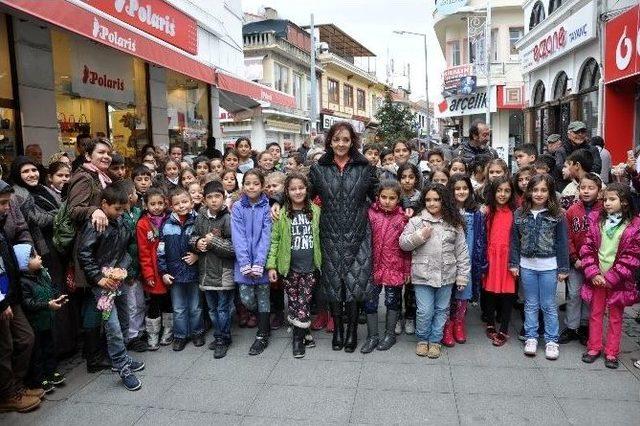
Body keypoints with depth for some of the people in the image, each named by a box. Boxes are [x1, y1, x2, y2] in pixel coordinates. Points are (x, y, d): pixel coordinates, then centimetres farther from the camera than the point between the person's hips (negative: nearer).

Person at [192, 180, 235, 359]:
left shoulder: (228, 218, -13)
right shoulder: (201, 217, 3)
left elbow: (235, 247, -17)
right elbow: (193, 236, 16)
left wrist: (213, 241, -18)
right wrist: (197, 242, -6)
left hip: (224, 272, -6)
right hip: (206, 270, 6)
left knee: (223, 309, 6)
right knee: (212, 308, 18)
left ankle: (223, 340, 22)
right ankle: (219, 337, 34)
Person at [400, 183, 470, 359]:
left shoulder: (454, 224, 3)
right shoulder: (416, 221, -1)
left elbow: (461, 251, 4)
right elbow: (403, 243, -1)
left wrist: (462, 276, 2)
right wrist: (420, 236, -16)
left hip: (446, 276, 2)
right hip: (423, 275, -2)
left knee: (441, 310, 12)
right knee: (425, 311, 2)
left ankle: (435, 341, 29)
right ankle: (422, 339, 25)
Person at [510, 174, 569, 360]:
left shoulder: (557, 215, -5)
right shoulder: (520, 214, 1)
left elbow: (562, 243, -4)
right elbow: (515, 241, 5)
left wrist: (563, 268, -4)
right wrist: (514, 263, 2)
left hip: (549, 266, -2)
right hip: (527, 266, 2)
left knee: (548, 305, 7)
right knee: (530, 304, 12)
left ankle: (552, 341, 19)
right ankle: (531, 338, 23)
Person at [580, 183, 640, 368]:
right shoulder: (596, 219, 0)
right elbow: (588, 248, -1)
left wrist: (611, 277, -14)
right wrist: (593, 273, -10)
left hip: (617, 280, -2)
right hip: (596, 278, 2)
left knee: (616, 317, 10)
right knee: (595, 313, 12)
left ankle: (611, 352, 22)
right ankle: (594, 347, 25)